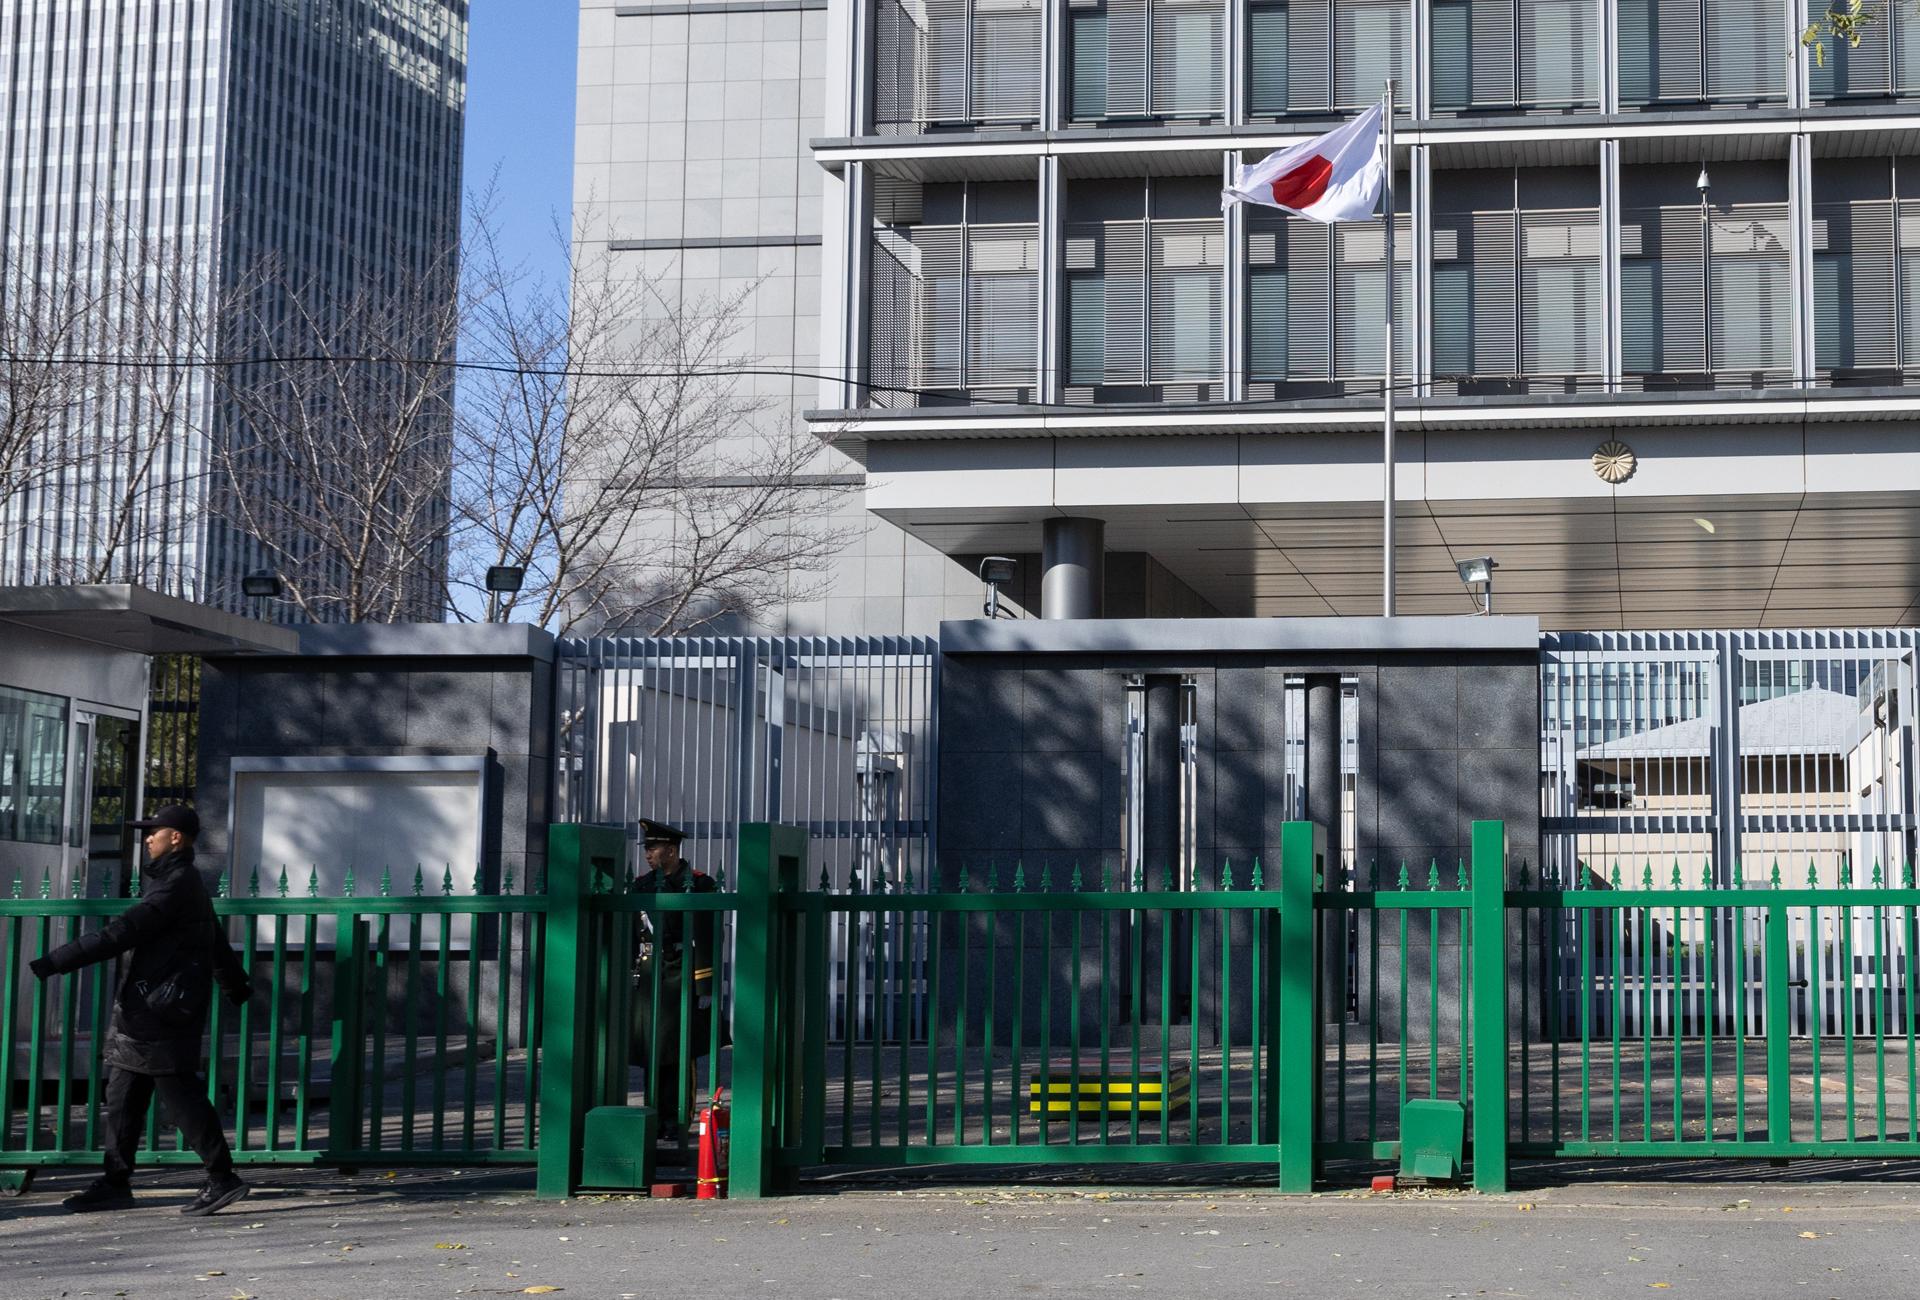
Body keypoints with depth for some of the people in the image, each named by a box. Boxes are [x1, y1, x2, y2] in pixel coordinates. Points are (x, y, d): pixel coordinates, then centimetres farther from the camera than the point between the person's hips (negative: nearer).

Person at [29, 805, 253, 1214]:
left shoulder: (176, 885, -16)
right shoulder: (187, 882, 18)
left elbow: (119, 934, -23)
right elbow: (217, 943, 30)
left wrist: (54, 962, -24)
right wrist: (237, 985, 42)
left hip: (164, 1012, -10)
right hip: (146, 1012, 10)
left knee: (180, 1096, -7)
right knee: (122, 1096, 10)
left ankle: (223, 1179, -1)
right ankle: (116, 1183, 15)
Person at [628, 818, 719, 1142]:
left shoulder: (699, 885, -4)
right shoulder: (642, 884, 11)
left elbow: (708, 939, -7)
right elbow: (630, 935, 15)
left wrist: (706, 987, -10)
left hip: (681, 978, -5)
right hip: (647, 978, 5)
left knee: (678, 1053, -4)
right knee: (650, 1052, 4)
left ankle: (676, 1123, 1)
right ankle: (655, 1119, 10)